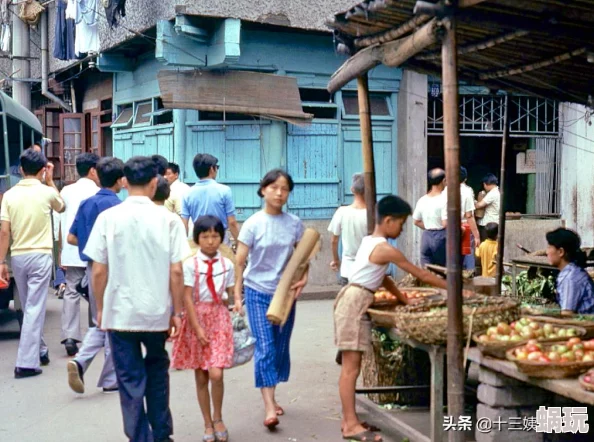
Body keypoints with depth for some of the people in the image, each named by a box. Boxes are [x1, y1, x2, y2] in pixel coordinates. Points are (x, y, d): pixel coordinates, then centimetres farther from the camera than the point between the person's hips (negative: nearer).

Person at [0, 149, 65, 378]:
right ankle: (26, 363, -8)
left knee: (29, 307, 18)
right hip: (40, 256, -3)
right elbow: (61, 207, 18)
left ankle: (39, 350, 32)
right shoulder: (46, 192, -6)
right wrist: (50, 180, 18)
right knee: (34, 309, -4)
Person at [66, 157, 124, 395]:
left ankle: (80, 361, -5)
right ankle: (110, 379, 12)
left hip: (92, 267, 7)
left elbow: (71, 238, 10)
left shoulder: (86, 204, 8)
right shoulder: (116, 205, -14)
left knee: (98, 323, 17)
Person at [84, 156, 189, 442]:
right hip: (157, 312, 2)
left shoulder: (108, 217, -6)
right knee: (157, 370, 22)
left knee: (130, 380, 8)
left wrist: (100, 309, 8)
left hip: (119, 312, -1)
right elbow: (176, 271, -7)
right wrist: (176, 312, 4)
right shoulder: (168, 219, -6)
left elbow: (98, 271, -5)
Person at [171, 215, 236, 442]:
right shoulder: (190, 264, -8)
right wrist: (197, 328, -12)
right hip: (196, 317, -1)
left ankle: (218, 418, 12)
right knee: (200, 377, 6)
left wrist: (236, 303, -8)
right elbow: (187, 298, -9)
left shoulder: (227, 264, 2)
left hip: (219, 318, 1)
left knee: (215, 374, -12)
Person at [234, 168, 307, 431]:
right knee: (265, 348, -10)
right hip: (258, 293, -4)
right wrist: (237, 295, -9)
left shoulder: (294, 223, -1)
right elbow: (239, 262, -6)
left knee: (281, 347, 10)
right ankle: (269, 407, -11)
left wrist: (304, 278, -8)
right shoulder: (253, 224, -10)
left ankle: (271, 398, 26)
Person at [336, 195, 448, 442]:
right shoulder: (386, 249, -15)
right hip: (355, 304, -10)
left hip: (354, 301, 10)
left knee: (351, 366, 12)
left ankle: (348, 420, 17)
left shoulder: (370, 241, 15)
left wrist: (404, 300, 20)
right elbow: (421, 275, -9)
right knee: (352, 367, -7)